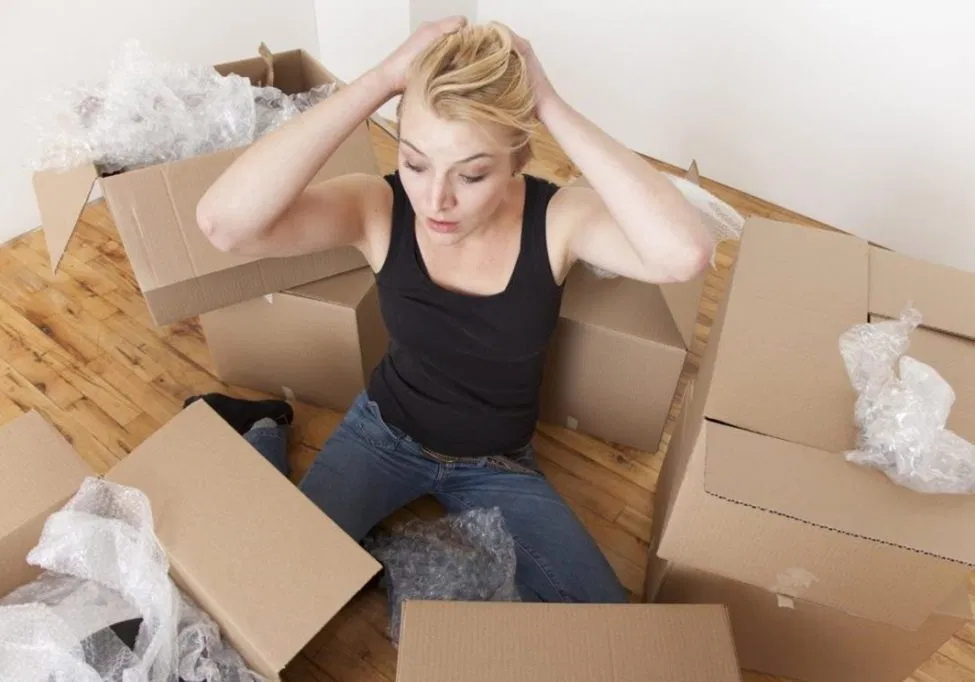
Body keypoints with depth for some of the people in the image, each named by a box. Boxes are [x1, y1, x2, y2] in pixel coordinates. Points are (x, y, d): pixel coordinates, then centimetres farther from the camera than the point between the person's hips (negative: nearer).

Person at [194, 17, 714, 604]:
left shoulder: (556, 219, -25)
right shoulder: (378, 206, -23)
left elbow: (686, 254, -45)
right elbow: (224, 222, -40)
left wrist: (551, 106, -41)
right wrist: (380, 81, -41)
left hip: (499, 464, 1)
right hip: (385, 432, 0)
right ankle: (268, 440, 23)